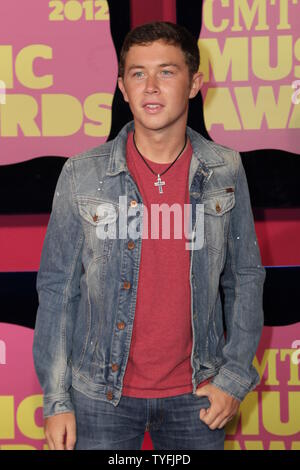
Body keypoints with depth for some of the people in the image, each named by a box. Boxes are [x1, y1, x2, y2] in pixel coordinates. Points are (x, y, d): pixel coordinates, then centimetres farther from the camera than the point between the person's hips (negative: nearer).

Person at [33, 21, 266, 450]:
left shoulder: (226, 171, -1)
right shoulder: (82, 175, -6)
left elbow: (245, 277, 5)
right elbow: (57, 287, -2)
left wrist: (235, 376, 0)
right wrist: (56, 399, -4)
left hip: (195, 396, 1)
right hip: (102, 395, -1)